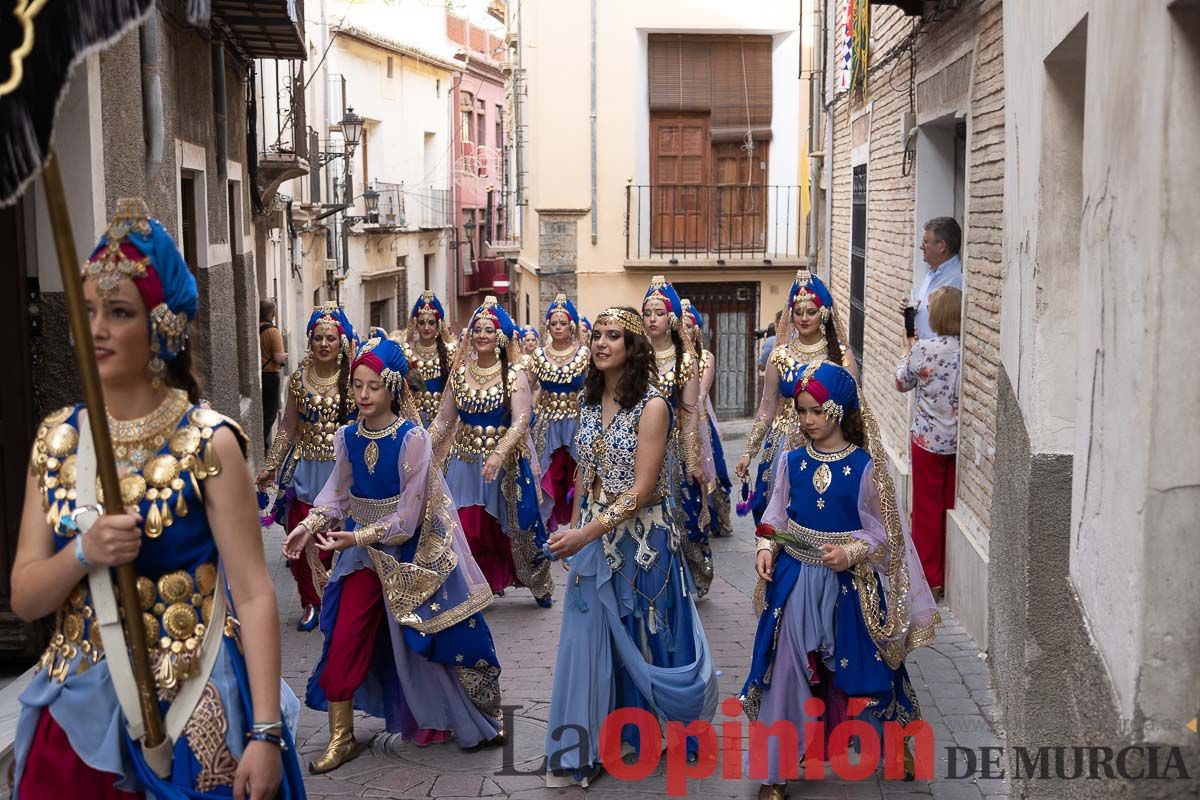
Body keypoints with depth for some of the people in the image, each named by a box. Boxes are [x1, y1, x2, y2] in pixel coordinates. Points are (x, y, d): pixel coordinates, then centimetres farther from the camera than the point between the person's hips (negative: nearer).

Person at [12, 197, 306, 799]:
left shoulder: (207, 442, -10)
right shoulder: (56, 440, 3)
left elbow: (253, 596, -13)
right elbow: (23, 599, 3)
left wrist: (265, 734, -19)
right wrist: (84, 552, -17)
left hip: (191, 715, -4)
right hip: (78, 711, 4)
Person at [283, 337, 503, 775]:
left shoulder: (412, 438, -18)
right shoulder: (348, 437, -3)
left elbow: (406, 517, -18)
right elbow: (338, 493, 7)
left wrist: (357, 538, -21)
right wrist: (311, 524, -10)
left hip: (410, 550, -4)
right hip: (364, 549, 4)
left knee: (440, 636, 6)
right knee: (345, 638, 0)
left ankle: (481, 720, 27)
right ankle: (341, 738, 16)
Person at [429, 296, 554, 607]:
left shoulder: (514, 373, -8)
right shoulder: (459, 373, 3)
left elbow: (520, 421, -19)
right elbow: (443, 420, 8)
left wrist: (499, 454, -34)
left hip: (506, 461, -3)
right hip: (466, 461, 3)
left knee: (513, 527, 9)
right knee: (468, 531, 2)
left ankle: (540, 585, 31)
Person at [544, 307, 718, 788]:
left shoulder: (652, 406, -14)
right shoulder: (591, 402, 5)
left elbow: (641, 490, -19)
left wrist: (586, 533, -23)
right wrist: (574, 531, 10)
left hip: (641, 537, -5)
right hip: (592, 537, 5)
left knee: (643, 638, 7)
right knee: (590, 638, 6)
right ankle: (586, 749, 15)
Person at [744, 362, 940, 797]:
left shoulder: (865, 466, -11)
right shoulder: (791, 461, -1)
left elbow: (884, 532, -5)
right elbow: (776, 517, 7)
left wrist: (851, 552, -21)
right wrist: (766, 549, -10)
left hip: (850, 582, -2)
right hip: (795, 580, 2)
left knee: (858, 665, 12)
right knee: (785, 669, 1)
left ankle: (892, 742, 40)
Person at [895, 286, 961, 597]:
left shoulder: (923, 350, -17)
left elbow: (902, 382, 0)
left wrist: (908, 350, 16)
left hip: (929, 439, -4)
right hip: (960, 440, 4)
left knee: (928, 508, 7)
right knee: (953, 506, 15)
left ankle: (929, 579, 13)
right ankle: (952, 576, 24)